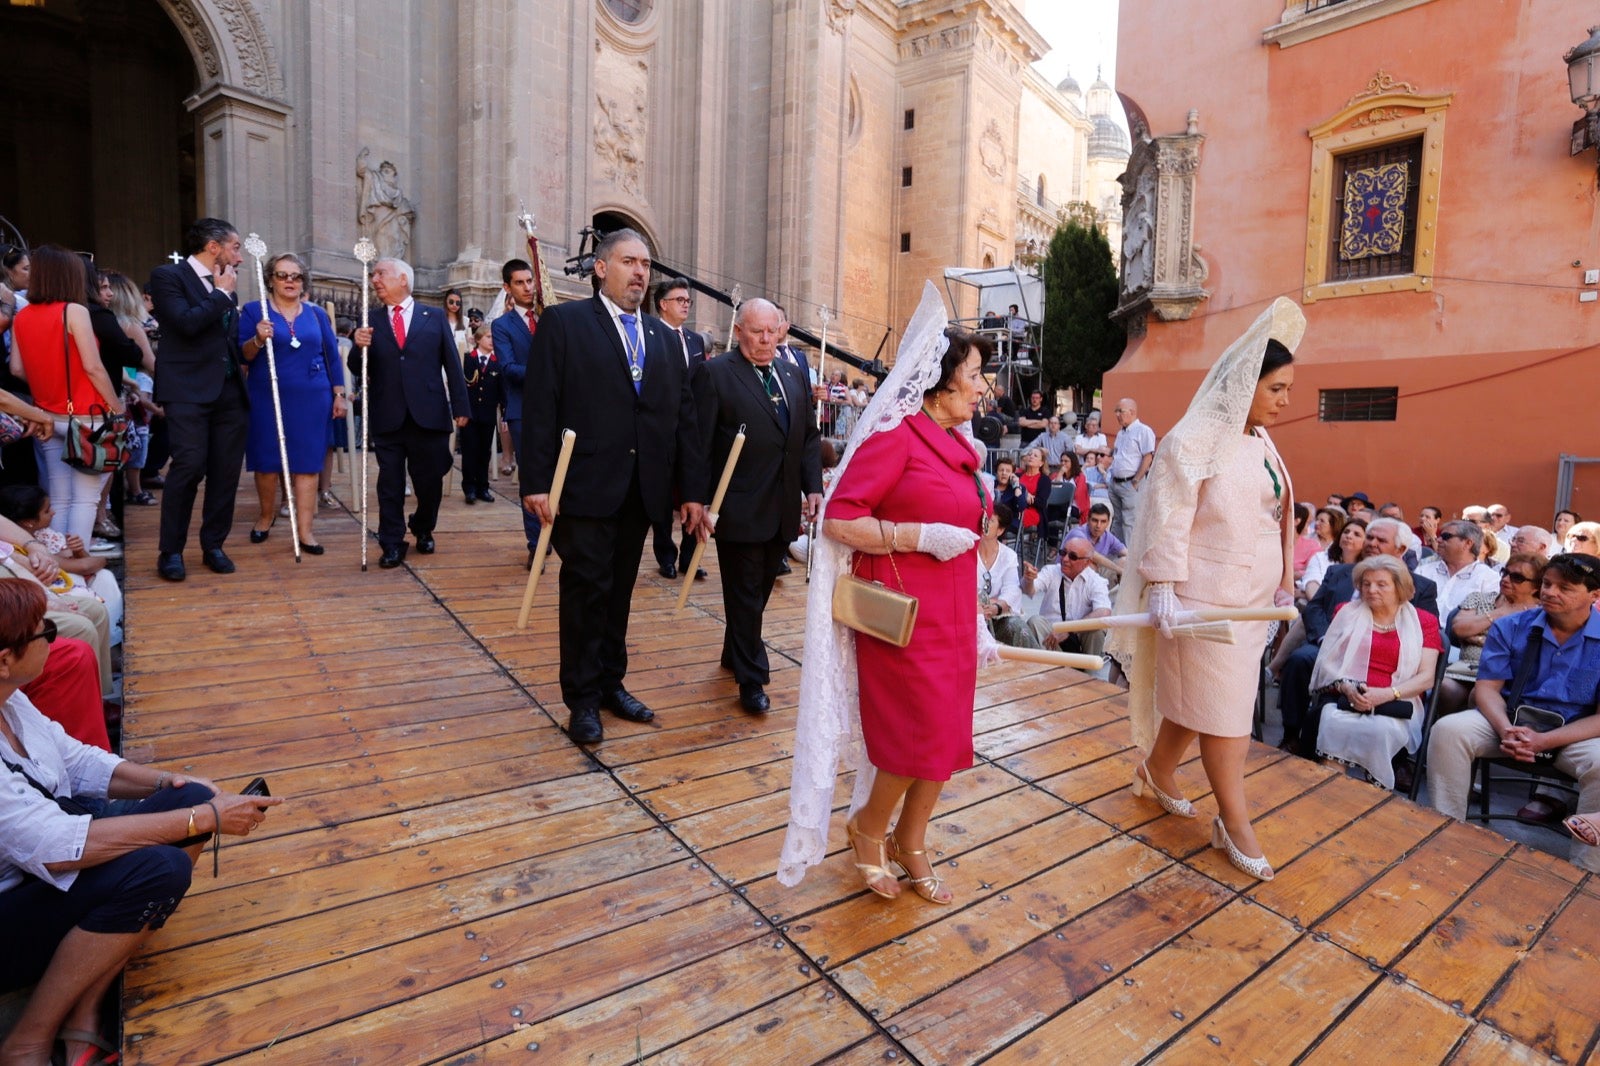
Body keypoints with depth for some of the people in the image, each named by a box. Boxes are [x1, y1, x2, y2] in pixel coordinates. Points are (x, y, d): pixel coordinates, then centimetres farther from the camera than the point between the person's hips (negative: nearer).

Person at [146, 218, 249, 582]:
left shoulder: (226, 284, 17)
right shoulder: (168, 275, -2)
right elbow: (186, 323, -17)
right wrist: (222, 293, -7)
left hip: (230, 390, 6)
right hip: (188, 390, -6)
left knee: (226, 472, 5)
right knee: (189, 466, -12)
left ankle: (213, 545, 16)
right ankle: (170, 551, 0)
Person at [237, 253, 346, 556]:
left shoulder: (317, 313, 9)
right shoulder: (253, 310, 3)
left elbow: (332, 356, 10)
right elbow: (242, 356, -2)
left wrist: (339, 395, 5)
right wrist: (258, 340, -22)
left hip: (311, 399, 1)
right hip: (267, 399, -1)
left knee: (307, 462, 0)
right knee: (267, 460, 6)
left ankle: (305, 529, 2)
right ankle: (266, 515, 29)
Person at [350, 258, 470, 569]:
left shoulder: (435, 317, 7)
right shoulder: (370, 320, 9)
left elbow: (452, 364, 4)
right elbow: (358, 369, 5)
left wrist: (460, 406, -1)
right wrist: (359, 347, -16)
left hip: (429, 415, -1)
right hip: (387, 418, 1)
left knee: (430, 481, 8)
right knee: (390, 483, 3)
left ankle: (423, 529, 33)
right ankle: (392, 545, 12)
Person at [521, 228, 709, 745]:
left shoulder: (662, 336, 14)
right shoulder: (564, 321, -1)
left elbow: (684, 415, 10)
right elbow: (539, 406, -7)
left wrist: (692, 490, 5)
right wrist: (536, 482, -14)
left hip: (641, 490, 5)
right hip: (585, 486, -4)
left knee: (619, 591, 14)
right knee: (586, 590, 3)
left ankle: (611, 683, 29)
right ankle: (582, 699, 17)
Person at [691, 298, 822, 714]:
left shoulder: (794, 376, 12)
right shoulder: (715, 374, -7)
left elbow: (810, 436, 14)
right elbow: (699, 443, -11)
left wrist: (812, 487, 4)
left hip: (783, 508, 6)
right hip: (739, 508, -6)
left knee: (761, 589, 18)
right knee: (744, 594, 5)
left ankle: (735, 653, 38)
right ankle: (751, 678, 17)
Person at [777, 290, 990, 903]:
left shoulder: (959, 448, 12)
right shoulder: (895, 436, -12)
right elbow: (838, 518, -17)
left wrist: (975, 622, 17)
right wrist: (919, 537, -22)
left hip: (952, 616, 8)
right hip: (904, 616, -8)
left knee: (947, 736, 13)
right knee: (922, 737, -1)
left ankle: (910, 843, 34)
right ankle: (868, 825, 28)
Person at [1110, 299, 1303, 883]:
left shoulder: (1260, 442, 11)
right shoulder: (1194, 441, -14)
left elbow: (1278, 514, 18)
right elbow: (1169, 521, -18)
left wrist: (1285, 579, 17)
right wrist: (1162, 588, -22)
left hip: (1253, 596, 8)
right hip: (1206, 597, -8)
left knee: (1195, 697, 15)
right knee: (1223, 706, 1)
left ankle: (1156, 772, 35)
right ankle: (1235, 822, 14)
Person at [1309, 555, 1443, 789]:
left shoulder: (1423, 621, 14)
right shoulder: (1347, 612, 18)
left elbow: (1426, 678, 3)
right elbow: (1326, 661, 10)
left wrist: (1386, 694, -14)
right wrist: (1346, 687, -11)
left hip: (1395, 704, -1)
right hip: (1343, 699, 1)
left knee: (1380, 730, -36)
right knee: (1333, 725, -34)